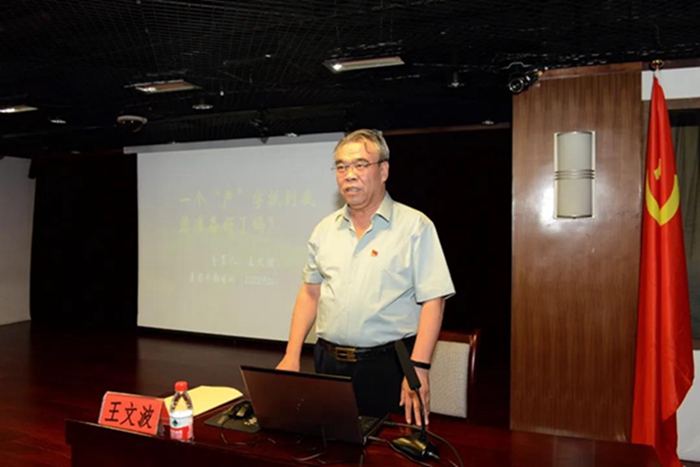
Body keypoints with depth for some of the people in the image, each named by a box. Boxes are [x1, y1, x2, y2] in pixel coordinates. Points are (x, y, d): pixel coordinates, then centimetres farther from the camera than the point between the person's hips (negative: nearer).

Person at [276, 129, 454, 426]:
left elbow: (432, 301, -11)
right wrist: (291, 356, 4)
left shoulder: (415, 226, -7)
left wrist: (418, 368, -18)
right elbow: (310, 293, 11)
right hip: (328, 363, 4)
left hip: (387, 367, -4)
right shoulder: (325, 229, 8)